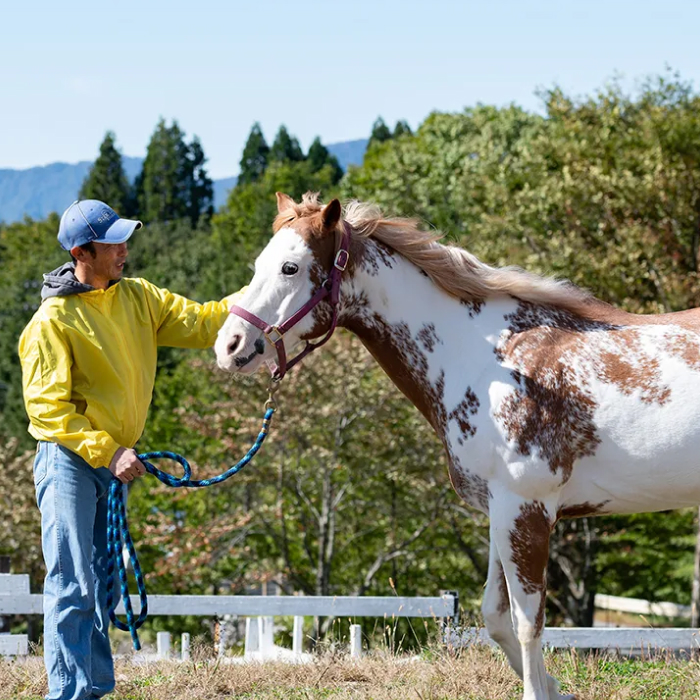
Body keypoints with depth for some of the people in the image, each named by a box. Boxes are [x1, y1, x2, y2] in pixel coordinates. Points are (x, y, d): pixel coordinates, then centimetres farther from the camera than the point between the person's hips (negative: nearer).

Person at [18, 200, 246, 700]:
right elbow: (47, 406, -19)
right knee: (73, 586, -10)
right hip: (69, 459, -8)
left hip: (114, 461, 8)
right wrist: (106, 450, -25)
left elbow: (200, 322, 3)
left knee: (101, 585, 14)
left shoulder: (139, 298, 6)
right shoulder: (54, 320, -16)